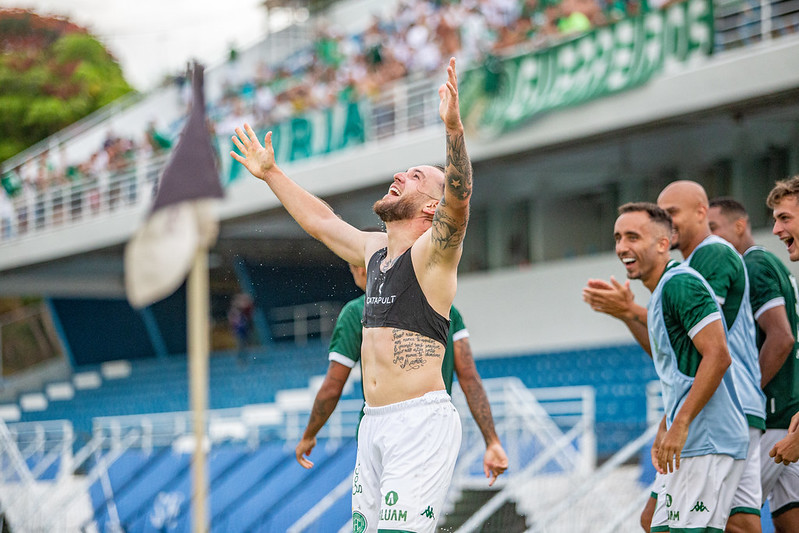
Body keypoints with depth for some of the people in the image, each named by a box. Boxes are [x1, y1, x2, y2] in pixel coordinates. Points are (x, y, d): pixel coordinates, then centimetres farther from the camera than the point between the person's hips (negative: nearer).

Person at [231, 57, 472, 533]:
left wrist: (453, 127, -38)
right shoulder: (374, 250, 18)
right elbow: (322, 221, 33)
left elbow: (459, 196, -25)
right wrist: (271, 174, 40)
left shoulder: (433, 252, -6)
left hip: (422, 421, -8)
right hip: (375, 422, 8)